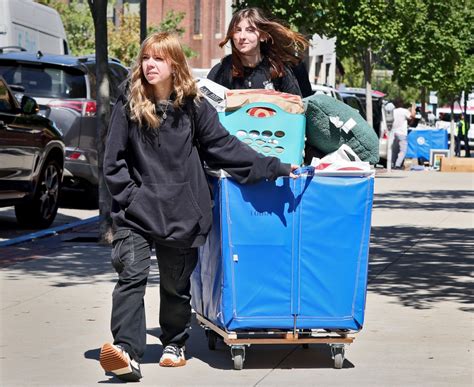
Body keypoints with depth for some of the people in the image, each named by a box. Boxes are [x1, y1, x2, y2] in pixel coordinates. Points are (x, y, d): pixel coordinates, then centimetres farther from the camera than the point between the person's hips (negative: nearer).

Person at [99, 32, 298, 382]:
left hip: (181, 215, 1)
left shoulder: (194, 108, 3)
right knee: (132, 276, -14)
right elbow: (114, 159, 3)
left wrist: (273, 168, 2)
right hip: (136, 212, -1)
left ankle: (174, 344, 30)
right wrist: (129, 195, -7)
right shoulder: (129, 106, 2)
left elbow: (225, 148, 5)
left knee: (176, 285, 10)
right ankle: (127, 352, -20)